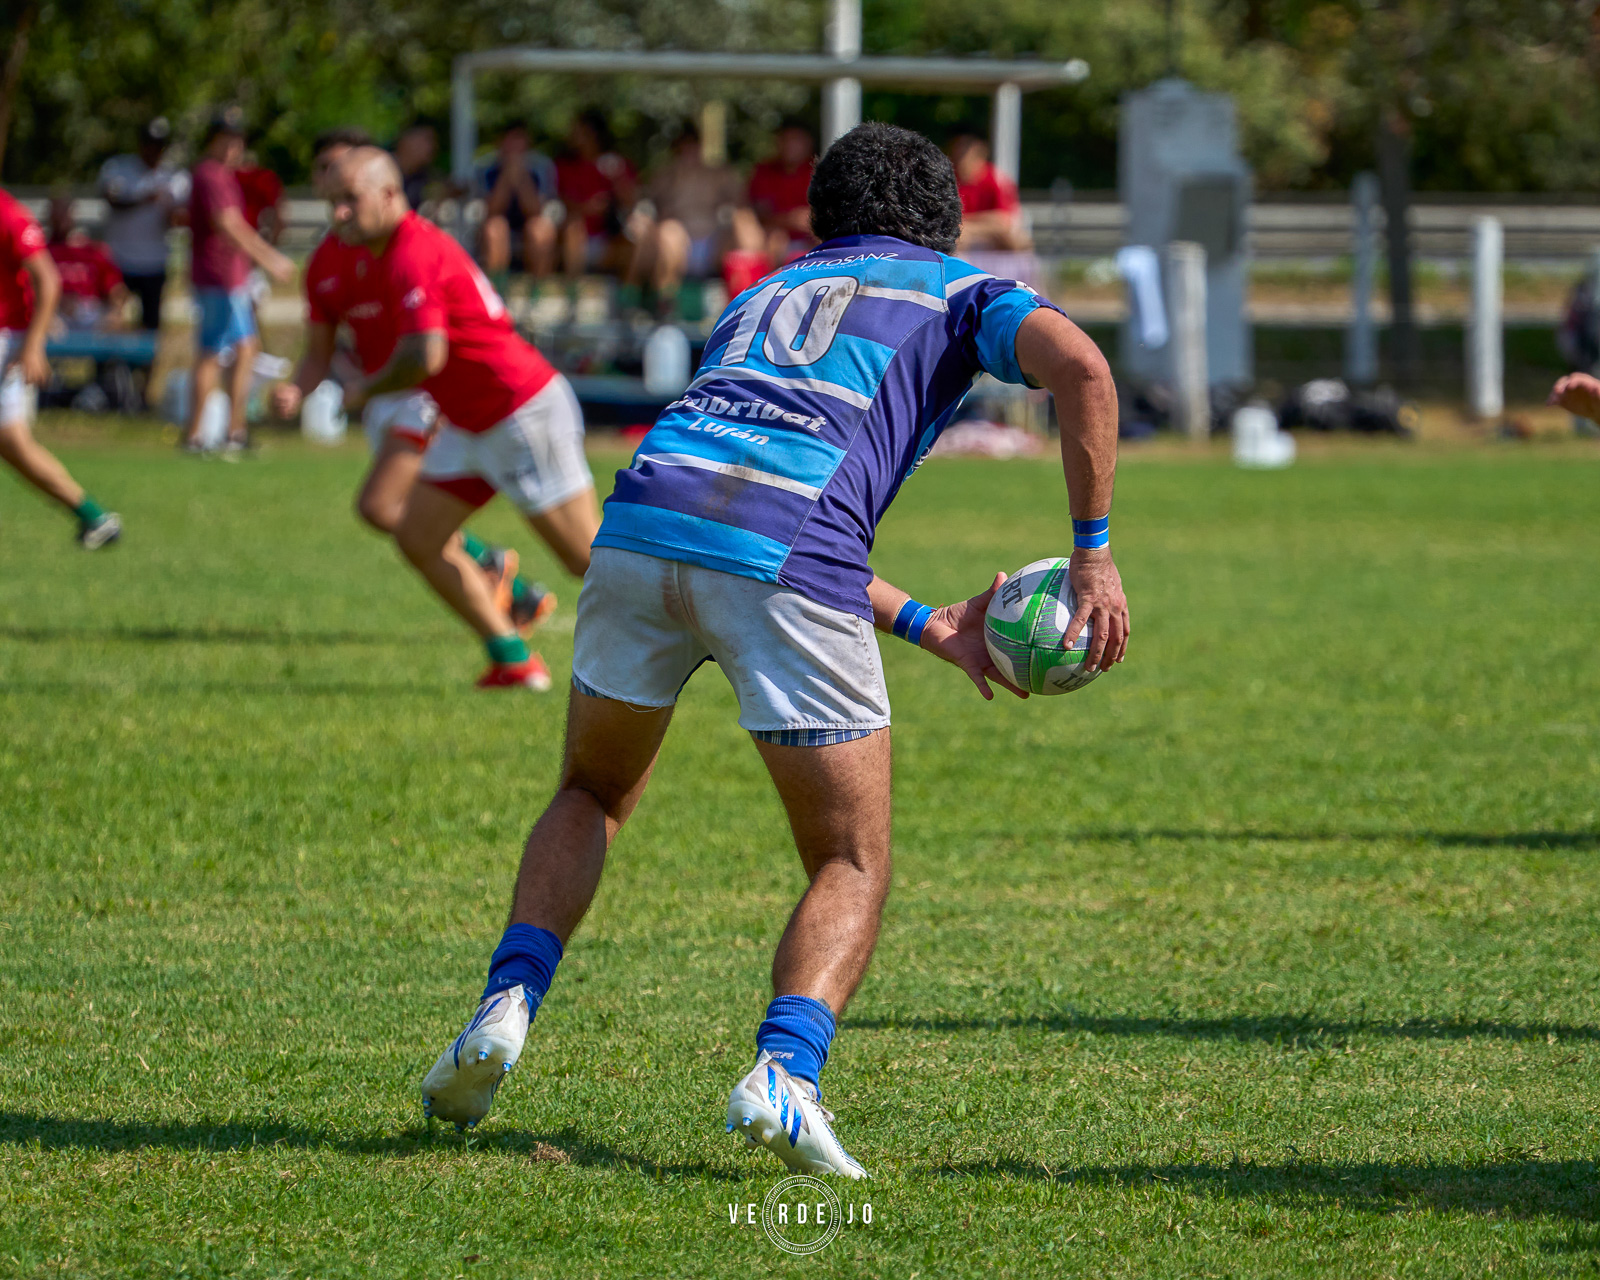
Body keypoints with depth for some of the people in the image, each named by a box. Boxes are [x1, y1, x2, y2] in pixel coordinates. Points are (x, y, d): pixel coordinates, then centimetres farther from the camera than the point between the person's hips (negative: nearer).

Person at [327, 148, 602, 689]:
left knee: (588, 557, -6)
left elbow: (425, 357, -32)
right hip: (472, 426, 10)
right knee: (419, 537, 6)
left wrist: (365, 389, -14)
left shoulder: (413, 255, -21)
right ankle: (513, 659, 9)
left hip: (524, 413, -10)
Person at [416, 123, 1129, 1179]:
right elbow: (1077, 362, 0)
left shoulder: (758, 300, 36)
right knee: (853, 867, 9)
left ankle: (506, 1010, 7)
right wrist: (1094, 553, 5)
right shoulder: (958, 293, 23)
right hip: (789, 566, -4)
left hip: (646, 518, 4)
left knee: (593, 798, 29)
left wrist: (928, 626, 33)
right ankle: (785, 1074, -17)